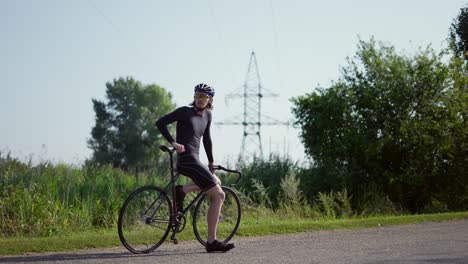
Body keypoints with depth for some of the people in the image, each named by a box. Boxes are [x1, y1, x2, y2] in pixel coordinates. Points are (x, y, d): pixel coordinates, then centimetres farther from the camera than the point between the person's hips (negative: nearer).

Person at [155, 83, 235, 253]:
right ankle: (211, 242, -11)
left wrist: (211, 161, 28)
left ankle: (182, 190, 5)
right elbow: (160, 123, -8)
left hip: (194, 160, 8)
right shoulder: (185, 112, -5)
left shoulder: (207, 115, 15)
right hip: (187, 160, -8)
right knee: (218, 195, -10)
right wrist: (173, 142, -16)